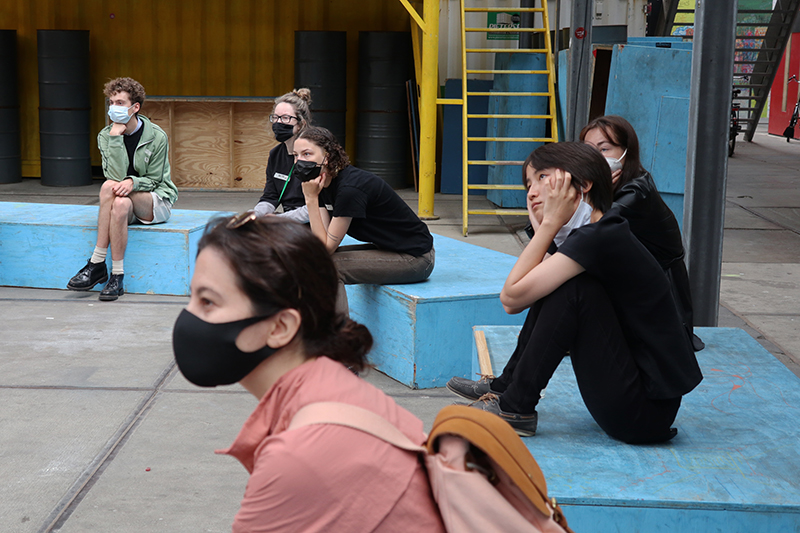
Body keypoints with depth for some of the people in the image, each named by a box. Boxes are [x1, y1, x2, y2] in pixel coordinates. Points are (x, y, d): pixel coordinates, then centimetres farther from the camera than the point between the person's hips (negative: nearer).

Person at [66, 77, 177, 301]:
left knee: (110, 188, -31)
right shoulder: (106, 136, 0)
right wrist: (115, 138, -19)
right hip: (128, 202, 2)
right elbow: (117, 175, -14)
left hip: (156, 201, -2)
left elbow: (153, 180, -7)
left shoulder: (156, 137, -8)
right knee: (120, 205, -36)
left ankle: (97, 263, -26)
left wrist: (132, 182, -27)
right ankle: (116, 276, -32)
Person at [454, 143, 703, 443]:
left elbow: (511, 296, -18)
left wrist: (550, 223, -12)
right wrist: (542, 227, 3)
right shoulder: (602, 233, 10)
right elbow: (513, 303, 8)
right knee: (550, 286, 10)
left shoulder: (600, 238, -20)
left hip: (646, 410, -10)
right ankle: (506, 388, 15)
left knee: (571, 288, -18)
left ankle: (515, 409, -6)